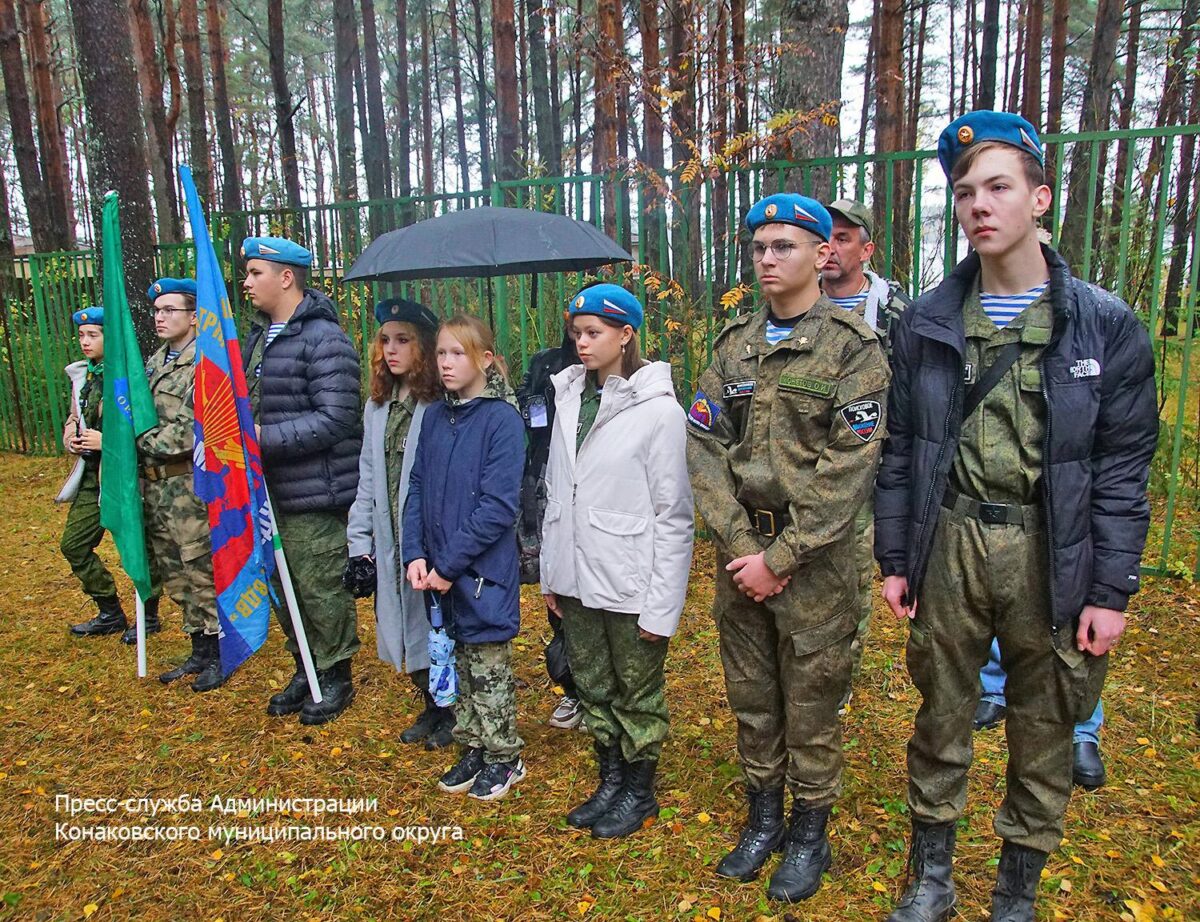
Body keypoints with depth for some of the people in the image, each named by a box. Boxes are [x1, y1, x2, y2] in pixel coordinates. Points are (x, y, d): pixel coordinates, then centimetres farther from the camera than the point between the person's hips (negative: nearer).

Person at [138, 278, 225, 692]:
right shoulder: (155, 362, 15)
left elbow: (194, 430, -19)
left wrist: (138, 442, -13)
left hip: (190, 484, -8)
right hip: (154, 484, 9)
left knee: (203, 573, 0)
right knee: (176, 576, 15)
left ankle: (218, 655, 14)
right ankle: (199, 652, 28)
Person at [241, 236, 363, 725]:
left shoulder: (323, 338, -16)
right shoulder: (259, 335, 14)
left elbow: (335, 419, -22)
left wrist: (265, 438, -23)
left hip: (314, 494, -9)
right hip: (270, 491, 9)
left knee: (320, 589, 3)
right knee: (284, 589, 18)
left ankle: (335, 677, 22)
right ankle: (305, 669, 36)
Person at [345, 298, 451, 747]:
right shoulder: (378, 406, 10)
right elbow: (367, 481, 12)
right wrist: (359, 546, 8)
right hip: (391, 544, 7)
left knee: (436, 628, 5)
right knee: (409, 630, 15)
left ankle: (452, 713, 26)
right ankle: (432, 707, 34)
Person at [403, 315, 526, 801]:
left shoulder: (502, 420, -14)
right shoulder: (434, 418, 6)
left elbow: (498, 505, -19)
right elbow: (417, 487, 7)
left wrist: (450, 564, -17)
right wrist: (415, 554, -4)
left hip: (485, 570, -6)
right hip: (440, 571, 6)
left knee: (489, 667, 8)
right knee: (463, 661, 18)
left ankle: (503, 758, 26)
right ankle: (473, 748, 35)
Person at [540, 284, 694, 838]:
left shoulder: (659, 409, -13)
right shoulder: (568, 397, 5)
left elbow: (674, 516, -13)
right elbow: (554, 493, 10)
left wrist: (661, 605, -14)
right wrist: (550, 573, 10)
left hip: (630, 584, -6)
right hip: (576, 579, 6)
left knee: (637, 692, 12)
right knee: (593, 686, 20)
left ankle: (639, 792, 33)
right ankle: (610, 781, 39)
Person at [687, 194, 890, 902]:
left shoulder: (854, 348, -7)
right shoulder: (732, 345, 7)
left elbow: (848, 469, -14)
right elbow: (705, 448, 1)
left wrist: (779, 557, -16)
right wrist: (740, 543, -9)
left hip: (814, 560, -4)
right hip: (740, 554, 4)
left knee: (811, 702, 9)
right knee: (751, 696, 16)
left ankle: (811, 832, 30)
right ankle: (763, 816, 36)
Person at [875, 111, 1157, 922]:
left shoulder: (1104, 325, -3)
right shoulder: (927, 324, 3)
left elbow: (1122, 469, -3)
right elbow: (901, 450, 5)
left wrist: (1112, 589, -6)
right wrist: (895, 558, 3)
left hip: (1052, 552, -1)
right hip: (950, 543, 2)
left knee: (1044, 732, 12)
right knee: (942, 718, 13)